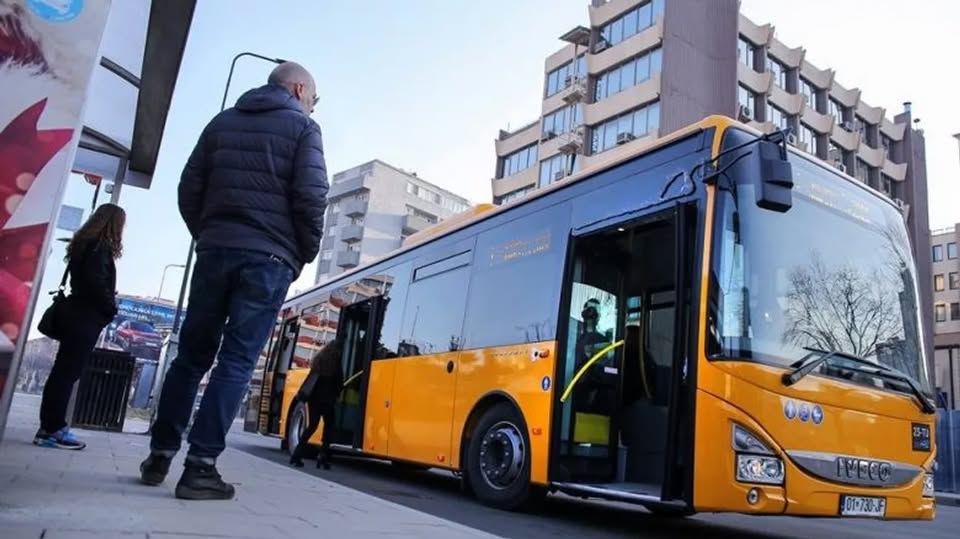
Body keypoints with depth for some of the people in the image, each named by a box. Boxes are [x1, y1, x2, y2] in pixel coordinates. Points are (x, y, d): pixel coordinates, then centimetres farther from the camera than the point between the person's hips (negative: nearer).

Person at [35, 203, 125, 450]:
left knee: (64, 371, 9)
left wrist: (107, 305, 10)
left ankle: (50, 427, 14)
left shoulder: (86, 244, 18)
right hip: (87, 317, -9)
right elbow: (96, 282, -20)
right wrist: (111, 308, -8)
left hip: (78, 314, 9)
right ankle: (52, 429, -4)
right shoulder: (100, 247, -10)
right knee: (68, 372, -7)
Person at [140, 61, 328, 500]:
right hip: (269, 258, -5)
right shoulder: (302, 127, 3)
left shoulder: (222, 122, 19)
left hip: (215, 250, 5)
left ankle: (160, 454, 17)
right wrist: (306, 253, 2)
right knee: (236, 362, -4)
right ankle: (200, 466, -5)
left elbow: (189, 189, 13)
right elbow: (310, 197, -9)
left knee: (192, 354, 13)